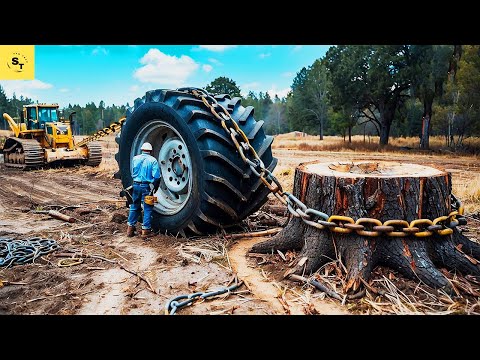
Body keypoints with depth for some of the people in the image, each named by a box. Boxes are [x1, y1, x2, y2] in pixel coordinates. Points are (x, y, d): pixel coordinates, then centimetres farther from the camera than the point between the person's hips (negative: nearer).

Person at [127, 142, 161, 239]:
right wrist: (155, 187, 1)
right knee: (147, 209, 4)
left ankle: (130, 228, 22)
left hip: (136, 185, 4)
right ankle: (145, 230, 6)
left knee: (134, 207, 17)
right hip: (147, 186, -4)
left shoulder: (135, 158, 5)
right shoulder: (153, 160, -7)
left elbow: (132, 173, 13)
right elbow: (156, 176, -12)